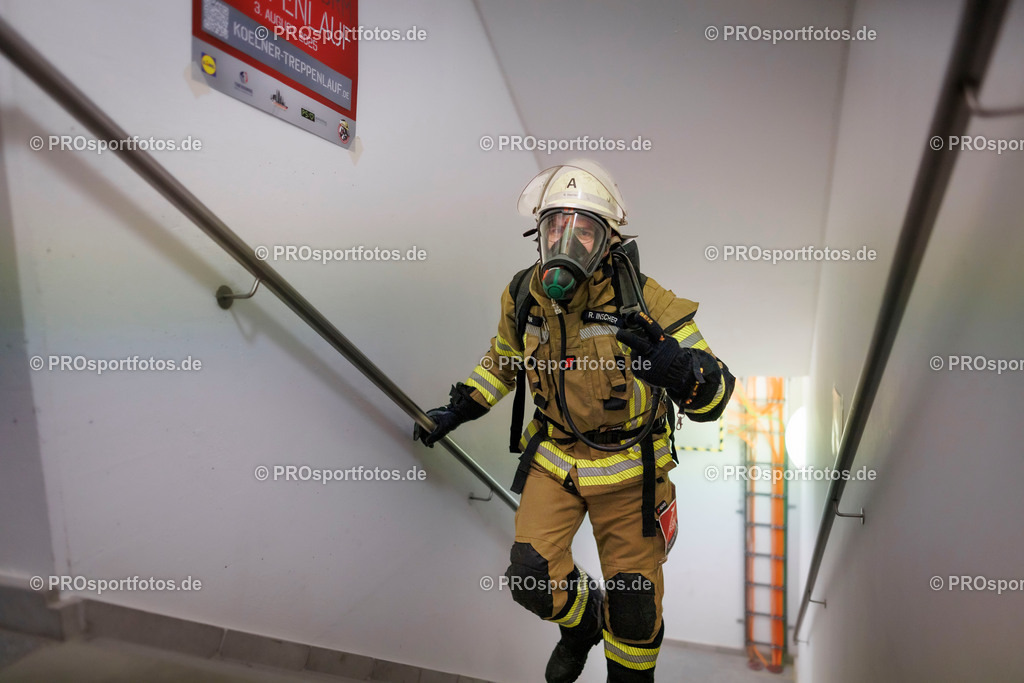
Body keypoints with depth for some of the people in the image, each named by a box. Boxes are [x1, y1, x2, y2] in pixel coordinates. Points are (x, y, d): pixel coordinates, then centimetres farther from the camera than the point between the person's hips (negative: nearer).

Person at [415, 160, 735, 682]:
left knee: (633, 597, 11)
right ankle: (582, 621, 34)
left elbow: (714, 394, -24)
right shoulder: (524, 295, -8)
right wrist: (459, 408, 9)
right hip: (554, 457, 3)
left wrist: (678, 368, -46)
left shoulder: (642, 300, -22)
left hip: (627, 467, -2)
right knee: (532, 578, -4)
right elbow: (505, 358, 14)